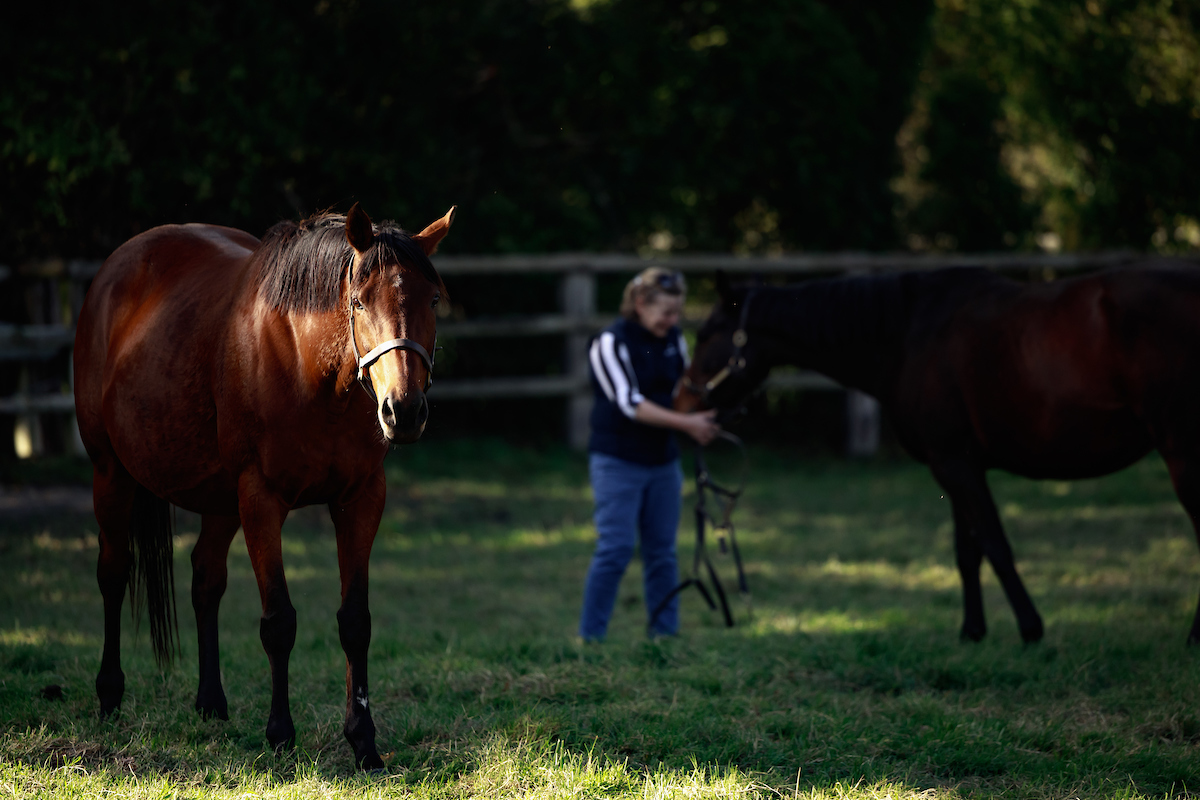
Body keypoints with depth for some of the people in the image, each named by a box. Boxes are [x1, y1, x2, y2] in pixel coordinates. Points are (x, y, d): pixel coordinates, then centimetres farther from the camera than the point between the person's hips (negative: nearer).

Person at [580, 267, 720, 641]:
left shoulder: (673, 338, 6)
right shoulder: (611, 343, -13)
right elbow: (630, 403, -20)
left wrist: (702, 418, -7)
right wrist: (686, 423, -25)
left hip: (663, 460, 6)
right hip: (618, 460, -6)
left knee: (662, 551, 9)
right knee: (615, 549, -8)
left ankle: (666, 634, 15)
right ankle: (590, 636, -1)